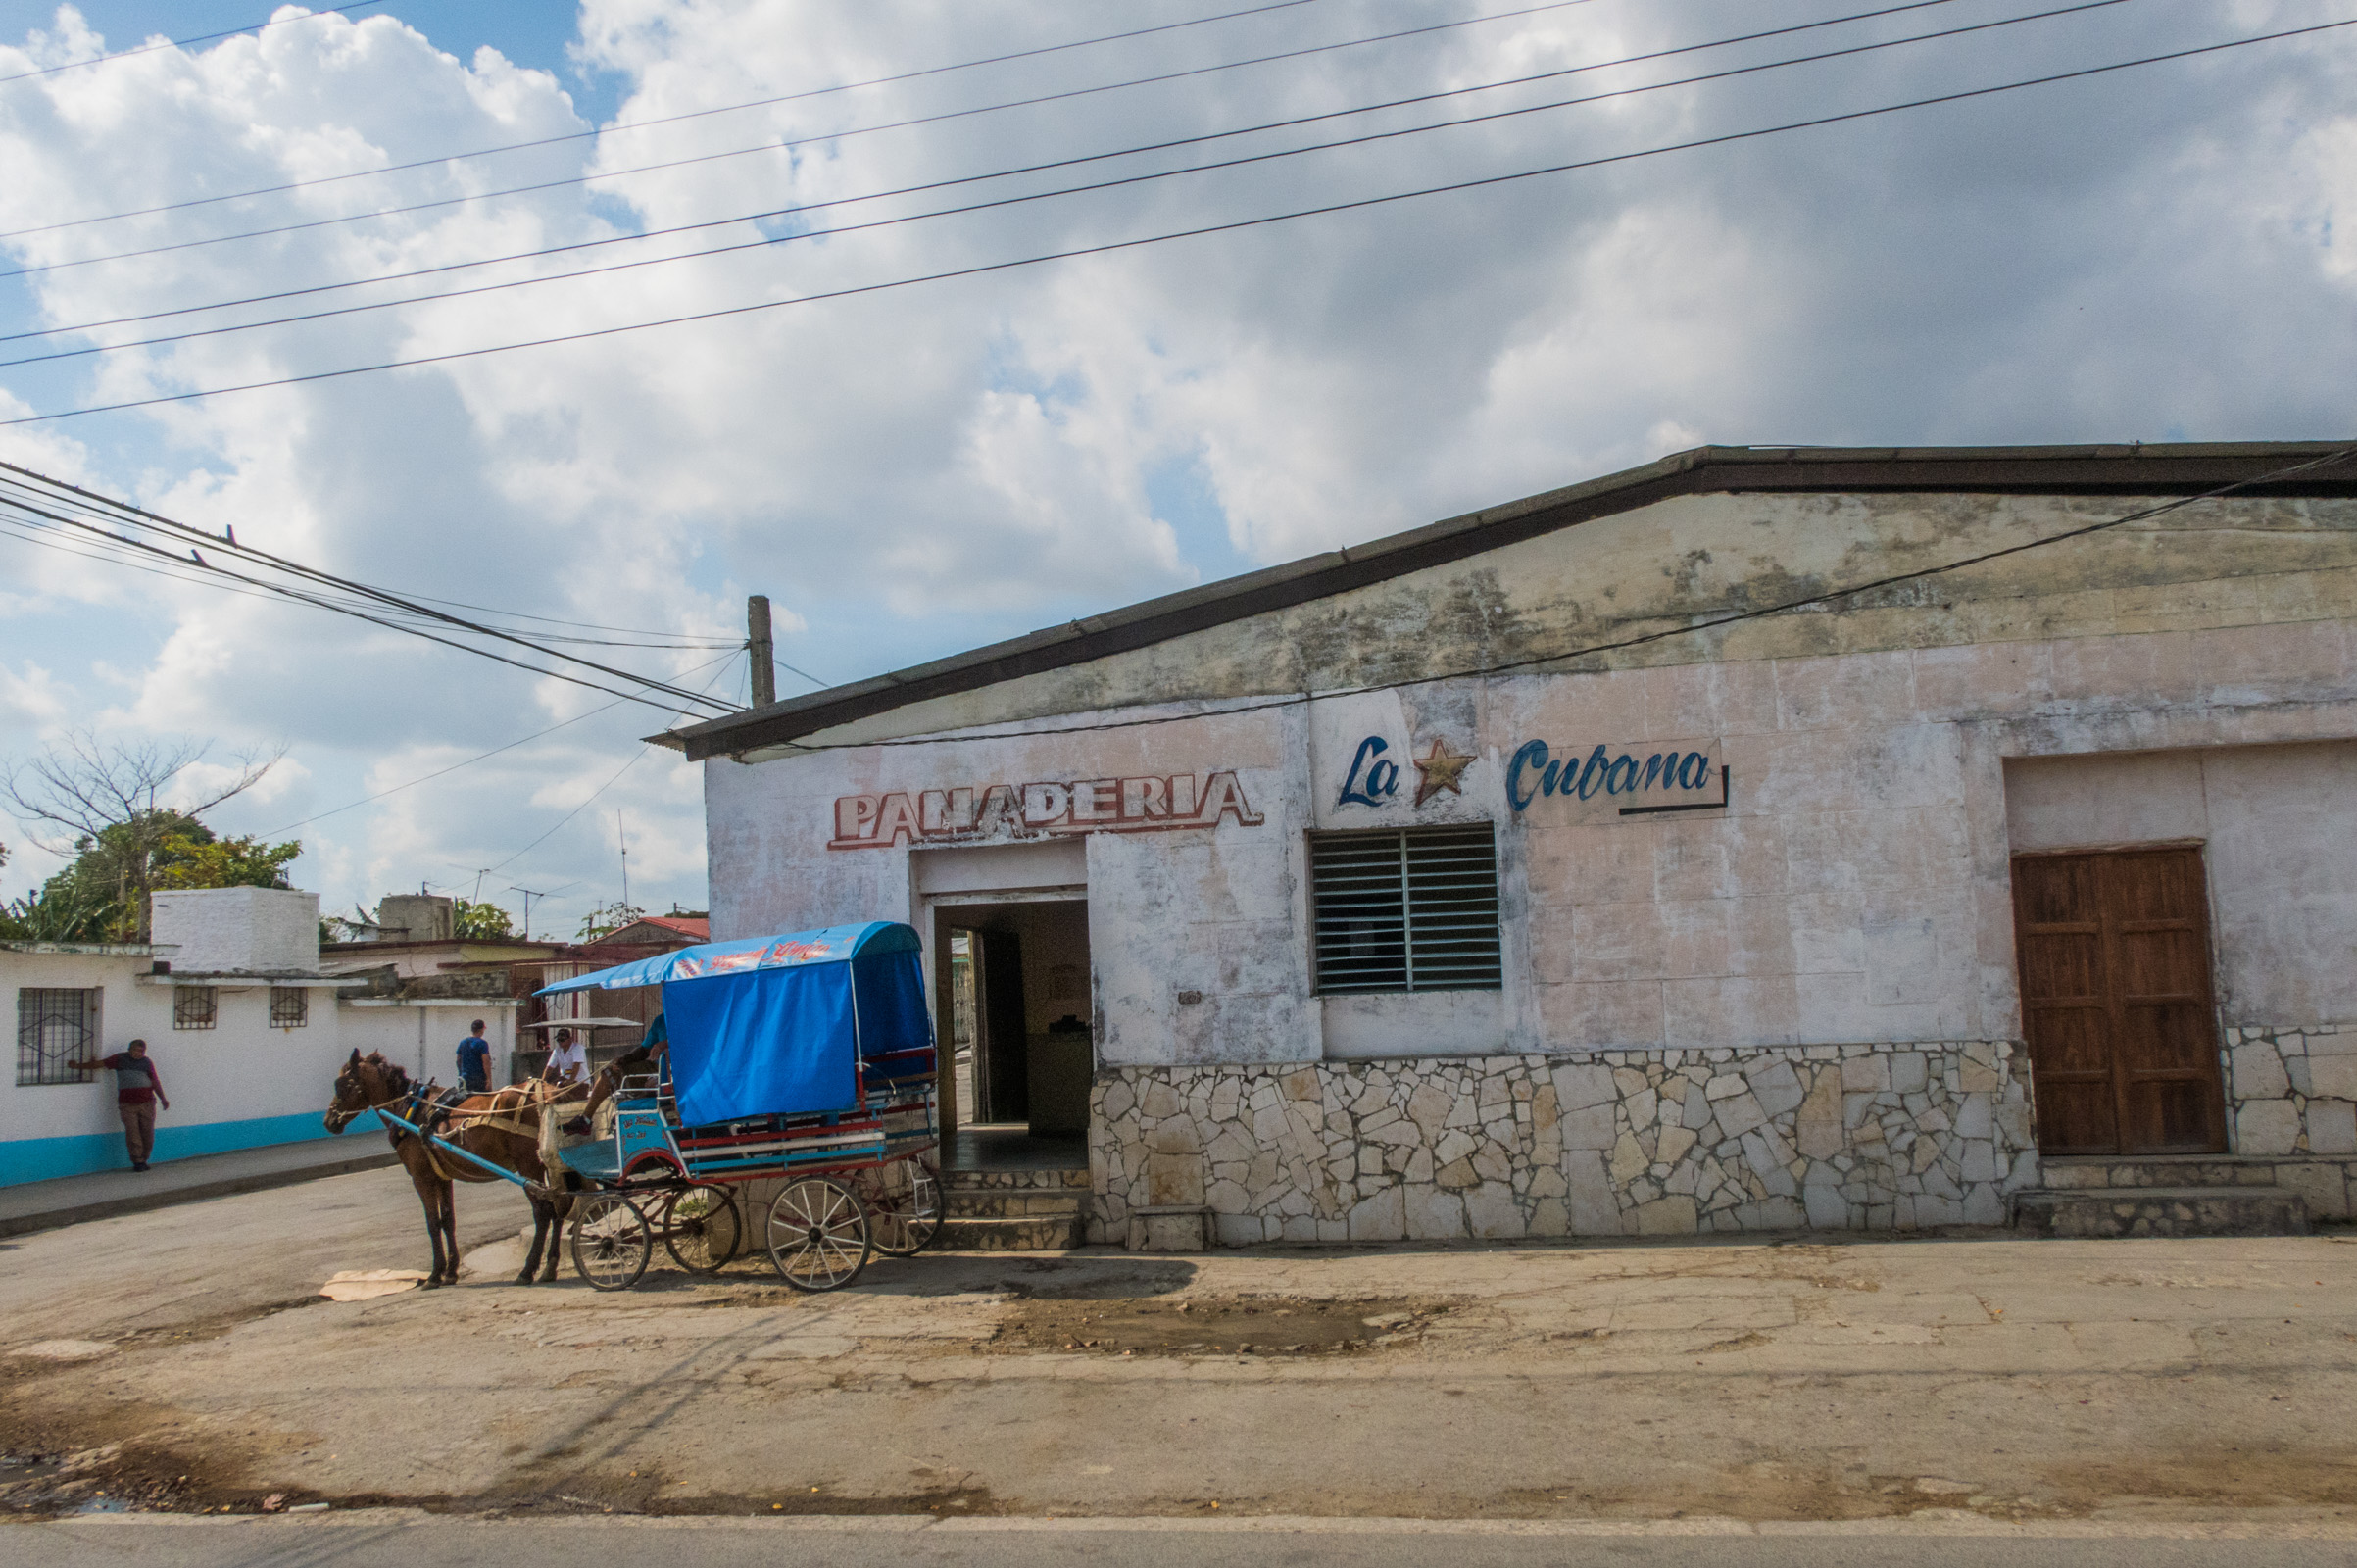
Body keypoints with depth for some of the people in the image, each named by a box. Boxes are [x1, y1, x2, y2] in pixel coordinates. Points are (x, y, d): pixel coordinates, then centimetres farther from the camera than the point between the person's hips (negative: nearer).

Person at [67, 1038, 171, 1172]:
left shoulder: (147, 1063, 9)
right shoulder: (120, 1059, 8)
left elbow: (155, 1081, 6)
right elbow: (98, 1064, 11)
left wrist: (163, 1098, -4)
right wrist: (77, 1066, 10)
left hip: (146, 1102, 1)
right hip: (127, 1104, -1)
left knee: (147, 1133, 0)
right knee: (132, 1132, -9)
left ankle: (143, 1160, 15)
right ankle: (137, 1162, -3)